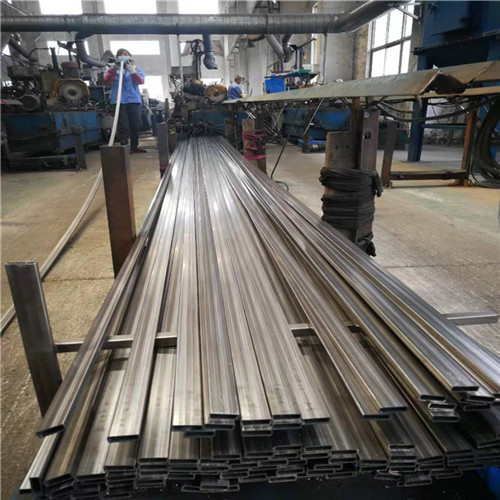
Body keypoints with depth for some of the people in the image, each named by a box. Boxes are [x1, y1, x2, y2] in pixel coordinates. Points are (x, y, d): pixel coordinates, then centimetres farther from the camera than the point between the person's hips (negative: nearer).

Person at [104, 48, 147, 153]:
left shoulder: (136, 69, 14)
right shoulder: (113, 70, 13)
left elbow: (140, 81, -6)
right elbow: (107, 81, -5)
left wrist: (132, 71, -19)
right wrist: (113, 69, -14)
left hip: (134, 99, 2)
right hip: (119, 101, -1)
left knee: (135, 125, 4)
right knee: (123, 125, -8)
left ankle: (134, 146, 14)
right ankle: (124, 146, -4)